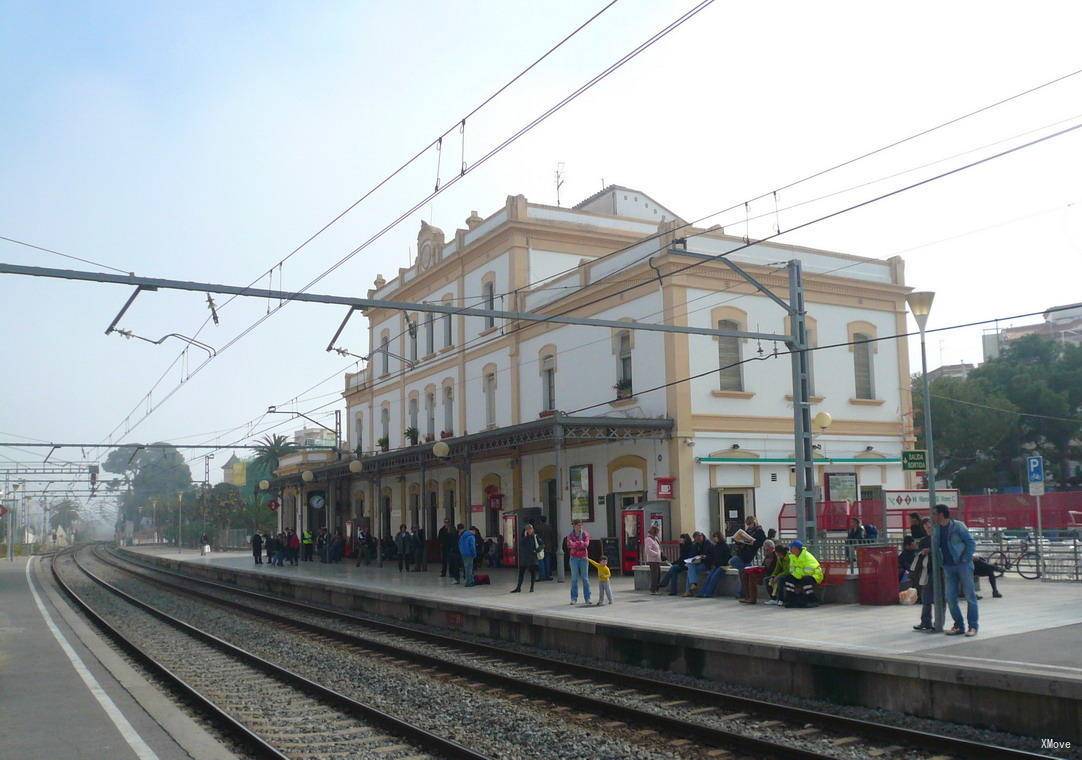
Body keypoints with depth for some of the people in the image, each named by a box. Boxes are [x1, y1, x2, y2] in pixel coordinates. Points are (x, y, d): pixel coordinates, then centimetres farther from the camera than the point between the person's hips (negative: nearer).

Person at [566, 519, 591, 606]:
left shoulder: (585, 534, 3)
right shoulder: (570, 535, 3)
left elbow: (586, 544, -12)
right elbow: (570, 544, -14)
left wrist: (575, 544, -14)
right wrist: (581, 543, -16)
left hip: (583, 558, 0)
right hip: (574, 558, 0)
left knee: (585, 578, 1)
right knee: (574, 578, 2)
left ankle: (587, 598, 6)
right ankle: (574, 598, 8)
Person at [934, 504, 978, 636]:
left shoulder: (958, 526, -7)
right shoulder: (937, 530, 8)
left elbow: (971, 543, -7)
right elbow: (935, 547, 18)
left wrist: (965, 559, -13)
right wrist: (940, 562, 4)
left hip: (962, 565, -6)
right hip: (948, 567, 6)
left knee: (970, 595, 0)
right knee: (950, 598, 4)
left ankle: (973, 626, 6)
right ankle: (959, 626, 14)